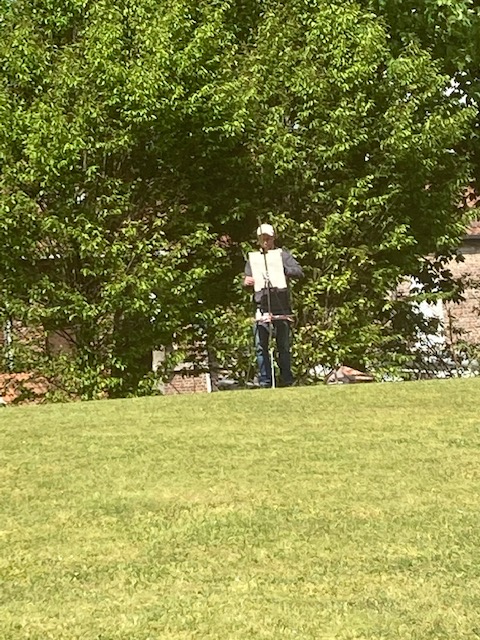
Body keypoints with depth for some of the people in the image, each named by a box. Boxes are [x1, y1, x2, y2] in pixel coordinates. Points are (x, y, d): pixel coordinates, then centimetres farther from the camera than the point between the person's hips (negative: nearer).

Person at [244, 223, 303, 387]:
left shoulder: (282, 254, 8)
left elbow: (299, 272, -3)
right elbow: (247, 279, 11)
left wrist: (282, 269, -19)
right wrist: (246, 282, -14)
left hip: (281, 307, -1)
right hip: (262, 308, 1)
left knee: (284, 346, 3)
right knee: (261, 347, -2)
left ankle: (287, 381, 10)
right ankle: (264, 382, 4)